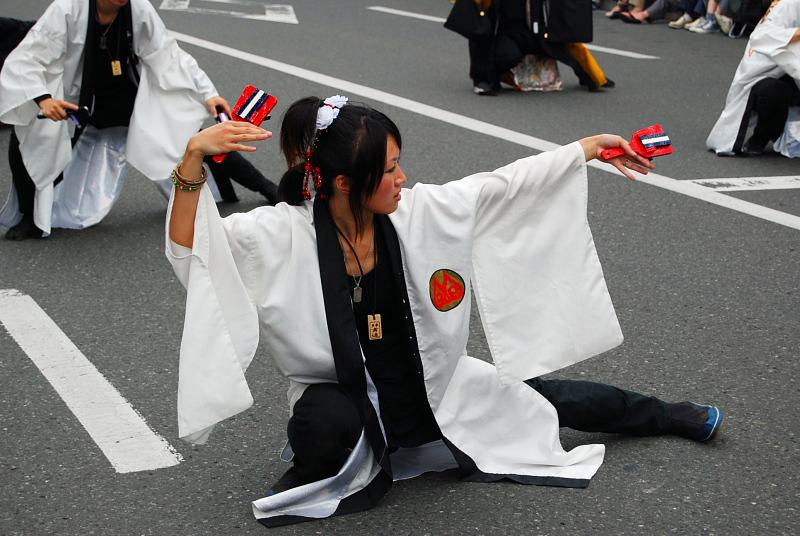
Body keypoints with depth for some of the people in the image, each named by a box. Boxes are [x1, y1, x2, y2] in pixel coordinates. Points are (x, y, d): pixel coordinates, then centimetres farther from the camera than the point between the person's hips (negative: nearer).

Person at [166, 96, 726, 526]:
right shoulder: (284, 235, -22)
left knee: (536, 400, 12)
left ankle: (668, 417, 35)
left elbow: (511, 186, -4)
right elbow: (191, 246, -32)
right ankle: (315, 481, -3)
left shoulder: (417, 211, -13)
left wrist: (592, 145, 0)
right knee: (326, 423, -39)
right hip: (343, 403, -4)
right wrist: (194, 156, -47)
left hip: (434, 390, 4)